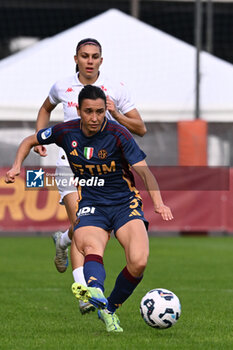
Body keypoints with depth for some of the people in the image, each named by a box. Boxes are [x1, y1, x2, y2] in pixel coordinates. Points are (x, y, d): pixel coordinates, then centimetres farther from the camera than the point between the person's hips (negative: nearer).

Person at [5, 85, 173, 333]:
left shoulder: (118, 135, -12)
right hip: (90, 207, 1)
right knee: (91, 247, -34)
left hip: (125, 203, -1)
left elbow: (143, 170, -19)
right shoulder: (66, 132, -2)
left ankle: (109, 309, -2)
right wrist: (16, 167, -1)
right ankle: (96, 294, -64)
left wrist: (158, 203, -34)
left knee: (138, 261, -25)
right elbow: (30, 141, 16)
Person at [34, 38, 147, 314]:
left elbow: (140, 129, 0)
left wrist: (116, 114, -16)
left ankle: (63, 240, 42)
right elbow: (46, 108, 24)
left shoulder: (115, 90, -1)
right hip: (71, 163, -2)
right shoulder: (62, 87, 2)